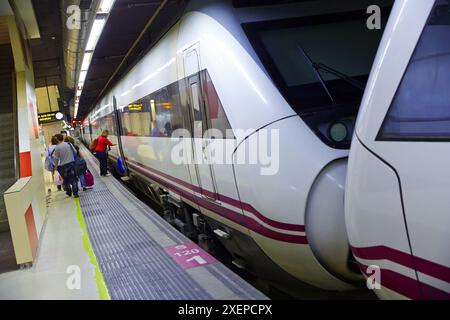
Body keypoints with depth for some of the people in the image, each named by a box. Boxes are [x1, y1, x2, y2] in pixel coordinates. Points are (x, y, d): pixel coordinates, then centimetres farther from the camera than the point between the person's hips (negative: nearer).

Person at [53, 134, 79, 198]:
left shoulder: (57, 148, -11)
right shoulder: (68, 144, -4)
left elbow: (56, 159, -7)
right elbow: (75, 152, 2)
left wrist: (56, 167, 6)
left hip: (63, 165, -2)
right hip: (72, 163, 2)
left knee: (66, 179, 17)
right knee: (73, 179, 8)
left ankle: (69, 192, 30)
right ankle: (75, 193, 6)